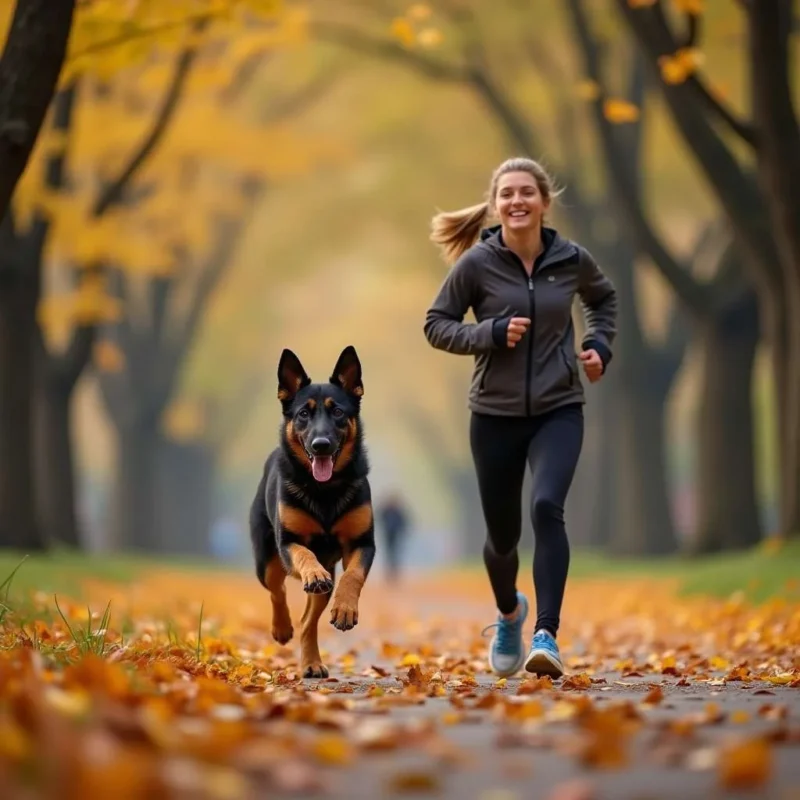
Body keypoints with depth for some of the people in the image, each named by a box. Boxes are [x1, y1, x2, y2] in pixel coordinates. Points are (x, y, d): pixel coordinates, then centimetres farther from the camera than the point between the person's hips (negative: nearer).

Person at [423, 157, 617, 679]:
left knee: (547, 508, -25)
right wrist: (493, 332, -17)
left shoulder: (572, 259, -1)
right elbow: (436, 325, -2)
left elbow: (604, 299, 21)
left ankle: (547, 636, -25)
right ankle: (510, 613, 43)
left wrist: (600, 345, 4)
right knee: (502, 534, 10)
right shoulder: (477, 263, -8)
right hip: (496, 415, 0)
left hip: (559, 411, 0)